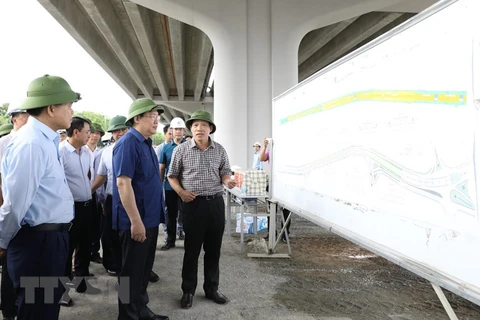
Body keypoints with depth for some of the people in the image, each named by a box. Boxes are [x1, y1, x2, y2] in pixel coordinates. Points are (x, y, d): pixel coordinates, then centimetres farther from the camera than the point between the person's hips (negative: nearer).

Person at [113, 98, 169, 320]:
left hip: (150, 218, 9)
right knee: (132, 271, 5)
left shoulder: (146, 143, 12)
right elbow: (123, 183, -24)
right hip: (135, 221, -9)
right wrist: (136, 221, -25)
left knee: (144, 269, 20)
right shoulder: (128, 143, -17)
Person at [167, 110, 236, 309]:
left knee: (213, 249, 12)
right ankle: (188, 290, 22)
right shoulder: (181, 150, -3)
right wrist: (181, 192, -13)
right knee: (192, 249, 6)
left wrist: (228, 181, -12)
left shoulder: (220, 150, 4)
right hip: (193, 204, -2)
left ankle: (212, 288, 28)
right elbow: (172, 176, 4)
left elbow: (225, 172, 11)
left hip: (216, 203, 3)